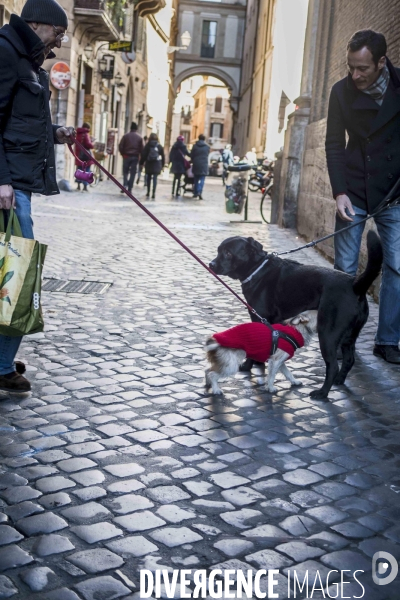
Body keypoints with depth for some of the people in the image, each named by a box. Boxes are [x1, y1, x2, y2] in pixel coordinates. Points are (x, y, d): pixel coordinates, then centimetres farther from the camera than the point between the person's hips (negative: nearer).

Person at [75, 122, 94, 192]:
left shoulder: (78, 134, 10)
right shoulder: (86, 134, -12)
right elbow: (88, 144, -21)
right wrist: (92, 146, -1)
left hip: (78, 155, 7)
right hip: (85, 155, -7)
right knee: (86, 171, -2)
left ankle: (78, 185, 18)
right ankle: (85, 186, -5)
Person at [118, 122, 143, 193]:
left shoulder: (126, 136, 0)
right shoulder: (139, 137, 1)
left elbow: (120, 146, -4)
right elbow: (141, 148, -2)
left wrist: (122, 154, 8)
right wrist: (139, 155, 9)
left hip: (126, 156, 0)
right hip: (135, 157, 0)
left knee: (125, 171, 11)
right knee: (132, 173, 5)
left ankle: (125, 185, -10)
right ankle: (129, 189, 3)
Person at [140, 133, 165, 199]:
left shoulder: (147, 145, 0)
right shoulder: (159, 146, 2)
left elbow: (144, 155, -1)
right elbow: (163, 156, 5)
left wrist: (142, 162, 6)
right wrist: (162, 165, 13)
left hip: (149, 164, 1)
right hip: (157, 164, -1)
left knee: (148, 178, 14)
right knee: (155, 178, -3)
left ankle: (148, 192, 18)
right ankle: (153, 193, -11)